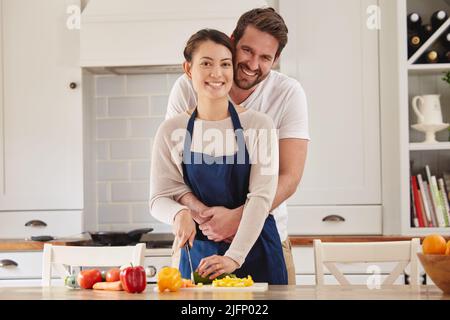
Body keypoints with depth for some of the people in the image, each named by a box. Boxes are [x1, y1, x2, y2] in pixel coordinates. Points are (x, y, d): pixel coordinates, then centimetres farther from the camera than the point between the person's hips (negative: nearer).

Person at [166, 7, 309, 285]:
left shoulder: (288, 93, -9)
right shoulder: (188, 88, -8)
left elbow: (289, 178, -14)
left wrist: (237, 217, -29)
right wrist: (200, 211, -28)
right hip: (201, 236, 0)